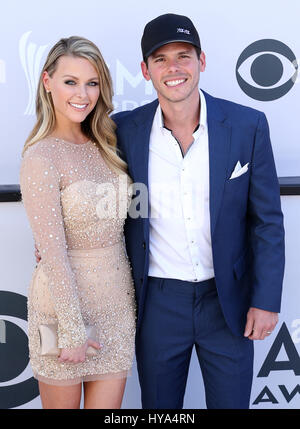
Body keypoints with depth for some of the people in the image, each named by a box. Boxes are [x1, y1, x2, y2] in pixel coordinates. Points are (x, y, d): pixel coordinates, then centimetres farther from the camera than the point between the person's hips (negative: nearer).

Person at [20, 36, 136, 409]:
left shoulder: (103, 146, 6)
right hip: (63, 298, -5)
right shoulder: (40, 158, -15)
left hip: (117, 299, 6)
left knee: (107, 405, 11)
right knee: (63, 403, 12)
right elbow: (53, 252, -17)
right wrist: (73, 329, -15)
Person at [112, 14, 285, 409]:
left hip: (228, 300, 0)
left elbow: (267, 219, -4)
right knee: (159, 407, 17)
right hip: (158, 302, 1)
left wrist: (266, 300, -6)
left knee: (231, 402, 14)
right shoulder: (125, 129, -6)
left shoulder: (248, 125, -8)